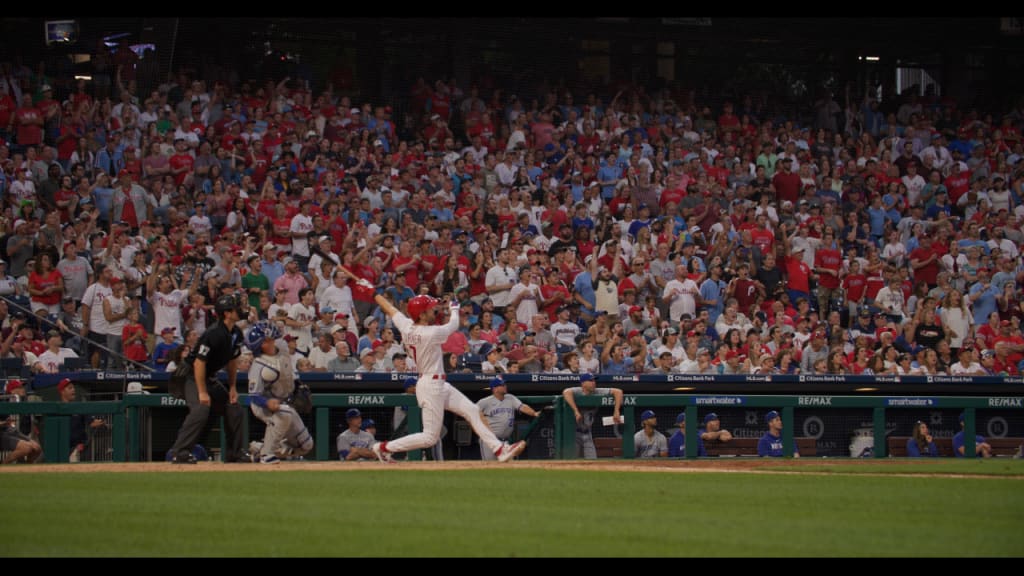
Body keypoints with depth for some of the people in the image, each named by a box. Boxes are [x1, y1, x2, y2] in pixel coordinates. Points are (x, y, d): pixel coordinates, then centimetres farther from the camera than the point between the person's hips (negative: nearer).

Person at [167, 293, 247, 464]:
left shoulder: (236, 334, 1)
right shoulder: (213, 334, -27)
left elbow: (232, 360, 14)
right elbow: (199, 362, -28)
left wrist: (232, 387, 9)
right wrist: (202, 392, -26)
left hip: (211, 378, 9)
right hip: (192, 376, -9)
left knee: (234, 408, 7)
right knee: (200, 409, -27)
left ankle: (234, 452, 18)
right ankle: (180, 453, -26)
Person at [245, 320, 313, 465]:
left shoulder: (281, 346, -11)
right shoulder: (259, 367, -33)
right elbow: (254, 396, -33)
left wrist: (299, 387, 14)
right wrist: (268, 403, -52)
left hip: (284, 402, 8)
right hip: (264, 405, -8)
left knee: (305, 445, 7)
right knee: (284, 414, -43)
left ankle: (257, 448, 17)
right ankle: (267, 453, -26)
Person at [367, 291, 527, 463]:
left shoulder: (406, 326, -3)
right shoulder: (431, 333, -23)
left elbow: (389, 308, 10)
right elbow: (453, 325, -6)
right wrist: (454, 309, 16)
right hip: (431, 386, -10)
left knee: (472, 411, 7)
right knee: (430, 437, -1)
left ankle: (500, 450, 7)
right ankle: (385, 447, 6)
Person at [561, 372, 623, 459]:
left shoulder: (597, 392, -4)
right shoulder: (577, 392, -17)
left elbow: (618, 392, -4)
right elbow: (566, 392, -40)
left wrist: (616, 411, -15)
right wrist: (576, 411, -44)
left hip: (587, 433, 5)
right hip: (574, 432, -5)